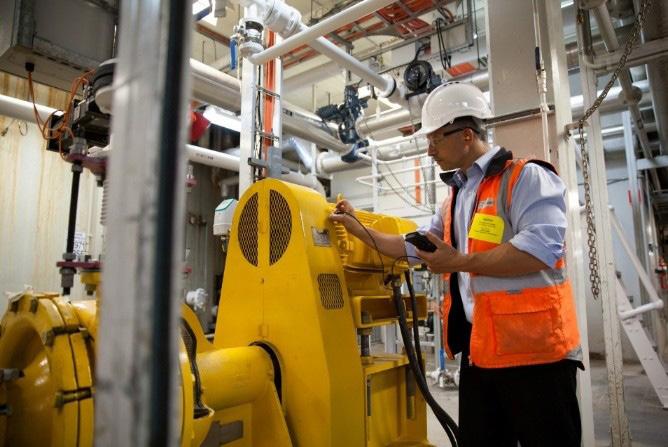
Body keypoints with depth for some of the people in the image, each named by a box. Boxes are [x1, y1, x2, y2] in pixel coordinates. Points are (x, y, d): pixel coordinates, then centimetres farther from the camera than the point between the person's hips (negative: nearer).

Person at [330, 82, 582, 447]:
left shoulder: (526, 177, -10)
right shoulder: (456, 196, 17)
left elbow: (542, 248, -26)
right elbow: (412, 247, 25)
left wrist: (459, 262, -18)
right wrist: (358, 228, 21)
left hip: (533, 350, -8)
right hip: (479, 351, 8)